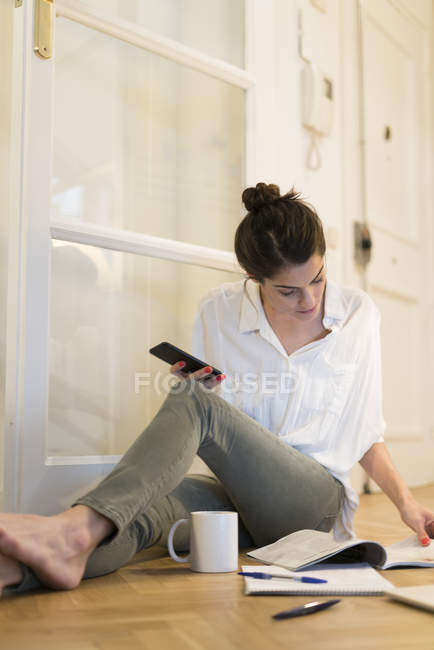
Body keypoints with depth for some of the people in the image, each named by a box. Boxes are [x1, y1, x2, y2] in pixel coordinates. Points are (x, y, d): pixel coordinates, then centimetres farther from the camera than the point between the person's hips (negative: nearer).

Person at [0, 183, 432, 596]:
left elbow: (364, 430, 11)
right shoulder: (218, 311, 2)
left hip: (312, 502, -2)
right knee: (145, 504, -34)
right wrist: (197, 390, -13)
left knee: (193, 404, -31)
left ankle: (76, 527, -50)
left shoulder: (358, 314, 3)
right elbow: (211, 440, 9)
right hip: (237, 496, 2)